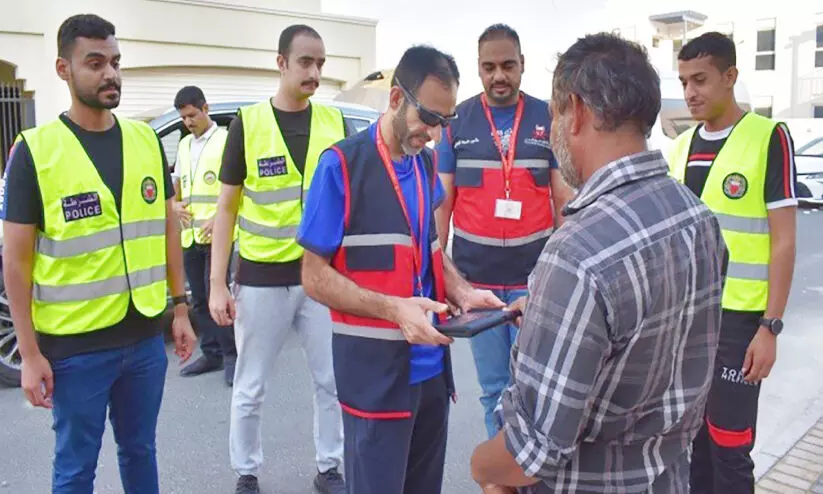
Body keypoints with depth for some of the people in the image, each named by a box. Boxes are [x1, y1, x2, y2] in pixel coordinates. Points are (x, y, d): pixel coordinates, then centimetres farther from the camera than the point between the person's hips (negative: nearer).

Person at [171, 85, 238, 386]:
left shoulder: (225, 139, -3)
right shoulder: (184, 145, 19)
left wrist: (219, 218, -20)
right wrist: (175, 204, 4)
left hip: (216, 234, -7)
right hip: (189, 235, 7)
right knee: (199, 299, 11)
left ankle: (231, 355, 4)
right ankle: (211, 354, 20)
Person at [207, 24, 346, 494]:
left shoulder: (335, 122, 2)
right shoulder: (248, 123, -5)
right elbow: (227, 207, -1)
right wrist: (218, 284, -6)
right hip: (261, 279, -2)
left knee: (333, 382, 11)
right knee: (250, 390, 11)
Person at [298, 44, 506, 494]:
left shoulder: (426, 162, 8)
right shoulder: (342, 164, -12)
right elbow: (315, 277, -11)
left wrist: (463, 293, -2)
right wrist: (394, 308, -24)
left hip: (431, 365, 6)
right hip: (375, 370, -6)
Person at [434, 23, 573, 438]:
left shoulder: (548, 118, 2)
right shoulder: (457, 121, 1)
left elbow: (562, 197, 5)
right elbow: (442, 201, 4)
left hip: (535, 274, 0)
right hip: (475, 275, 1)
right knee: (493, 386, 12)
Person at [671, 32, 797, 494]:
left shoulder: (769, 137, -9)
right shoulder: (681, 146, 8)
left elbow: (783, 241, -10)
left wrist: (770, 327, -13)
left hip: (738, 316, -5)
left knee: (729, 445, 3)